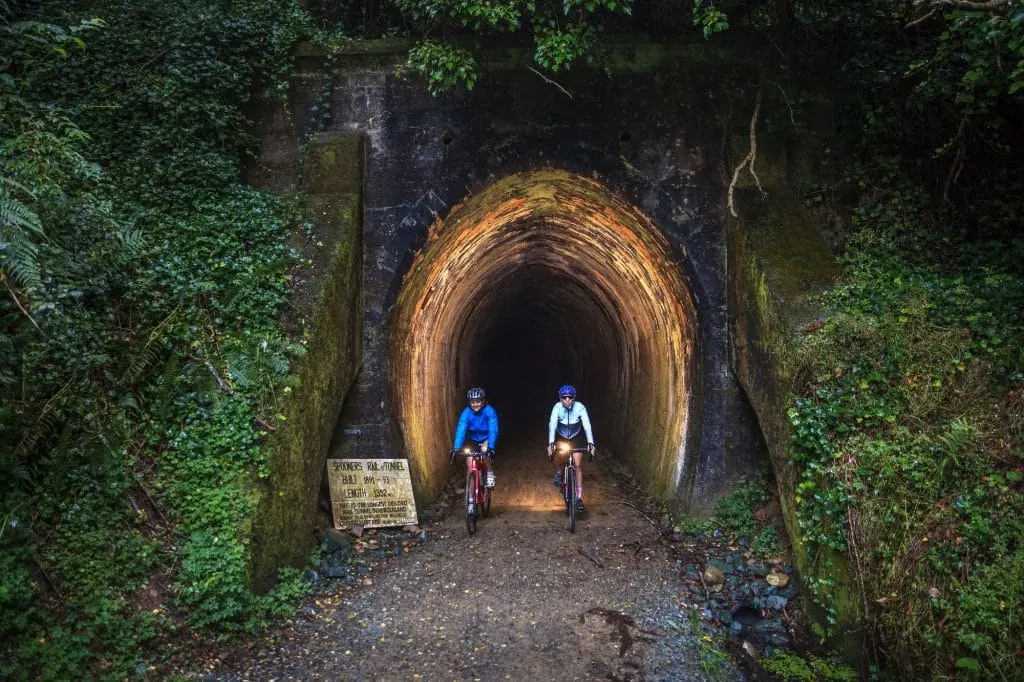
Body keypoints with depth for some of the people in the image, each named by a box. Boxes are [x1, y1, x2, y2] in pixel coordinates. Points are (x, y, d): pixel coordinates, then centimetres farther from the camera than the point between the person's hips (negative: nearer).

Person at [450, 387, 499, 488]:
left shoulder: (489, 411, -30)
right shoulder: (466, 412, -24)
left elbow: (493, 430, -37)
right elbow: (460, 430, -32)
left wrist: (490, 448, -49)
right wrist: (456, 448, -44)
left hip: (487, 438, -2)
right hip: (474, 439, 2)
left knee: (485, 450, -32)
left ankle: (490, 474, -8)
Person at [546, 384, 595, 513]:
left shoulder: (580, 407, -27)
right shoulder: (557, 407, -26)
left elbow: (587, 426, -32)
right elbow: (552, 425, -35)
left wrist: (590, 443, -44)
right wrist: (551, 443, -48)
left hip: (576, 438, -1)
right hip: (561, 438, 1)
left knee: (578, 465, -12)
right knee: (558, 458, -18)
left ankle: (579, 497, -5)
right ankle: (558, 473, 19)